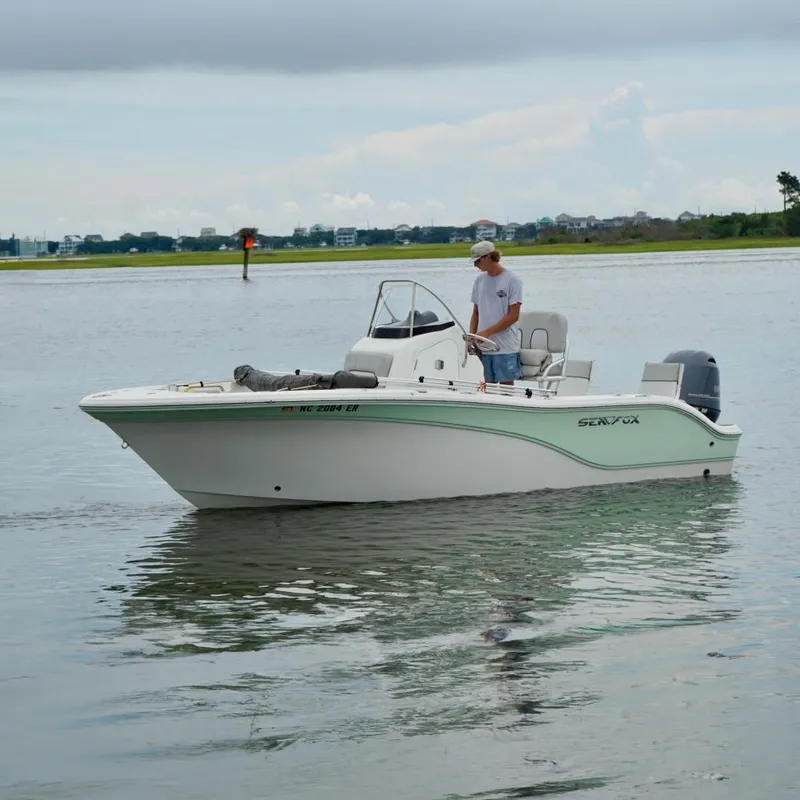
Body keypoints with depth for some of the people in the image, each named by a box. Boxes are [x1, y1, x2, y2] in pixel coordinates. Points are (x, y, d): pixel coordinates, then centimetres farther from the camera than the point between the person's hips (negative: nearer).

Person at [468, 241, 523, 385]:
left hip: (506, 347, -5)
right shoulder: (479, 281, 12)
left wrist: (487, 332, -14)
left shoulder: (512, 280, -6)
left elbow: (513, 316, -10)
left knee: (506, 386, -5)